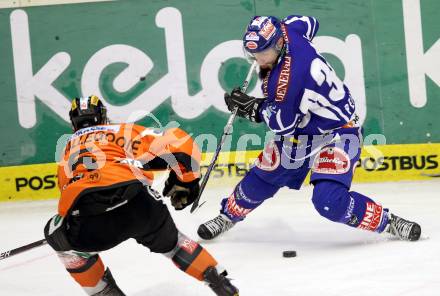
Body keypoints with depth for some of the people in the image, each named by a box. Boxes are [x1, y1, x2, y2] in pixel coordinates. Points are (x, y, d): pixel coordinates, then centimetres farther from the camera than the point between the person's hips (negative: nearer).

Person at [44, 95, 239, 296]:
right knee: (169, 241, 32)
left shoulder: (69, 147, 34)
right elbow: (178, 141, 19)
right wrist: (185, 181, 34)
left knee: (59, 235, 33)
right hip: (138, 202, 1)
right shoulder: (125, 131, 28)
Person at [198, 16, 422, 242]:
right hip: (300, 129, 10)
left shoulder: (291, 74, -35)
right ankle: (228, 215, 37)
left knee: (329, 201, -24)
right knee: (261, 178, 14)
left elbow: (283, 123, -23)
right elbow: (309, 23, 14)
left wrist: (250, 107, -10)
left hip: (336, 132, -9)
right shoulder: (287, 31, -12)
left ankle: (388, 222, -6)